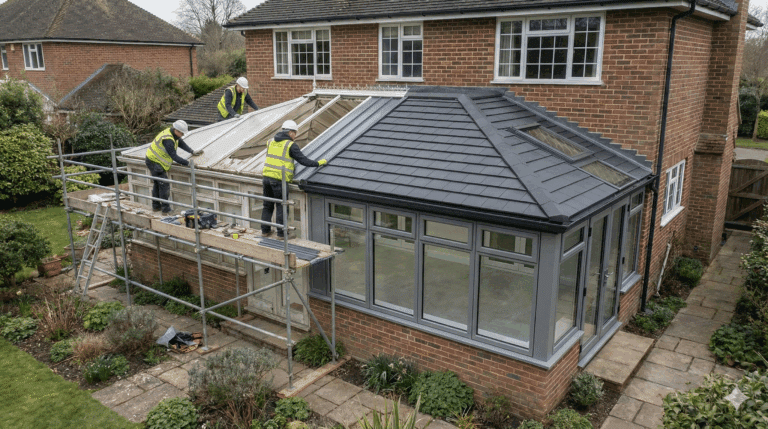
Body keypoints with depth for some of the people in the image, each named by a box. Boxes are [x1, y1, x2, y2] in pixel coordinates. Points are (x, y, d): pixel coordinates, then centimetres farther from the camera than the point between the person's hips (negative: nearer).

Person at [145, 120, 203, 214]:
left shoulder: (173, 133, -1)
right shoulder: (168, 140, -30)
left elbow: (181, 143, 15)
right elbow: (174, 156, -31)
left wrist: (192, 151, 8)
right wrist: (188, 163, -29)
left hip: (153, 160, 11)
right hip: (155, 163, -11)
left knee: (157, 184, 20)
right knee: (164, 185, -8)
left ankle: (156, 206, 31)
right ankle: (166, 209, -2)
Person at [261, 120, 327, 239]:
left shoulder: (271, 142, 14)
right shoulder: (291, 145, -7)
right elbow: (303, 160, -10)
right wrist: (319, 163, 1)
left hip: (267, 176, 7)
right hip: (279, 179, -7)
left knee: (268, 206, 17)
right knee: (281, 206, 4)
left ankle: (265, 230, 24)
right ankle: (281, 233, 10)